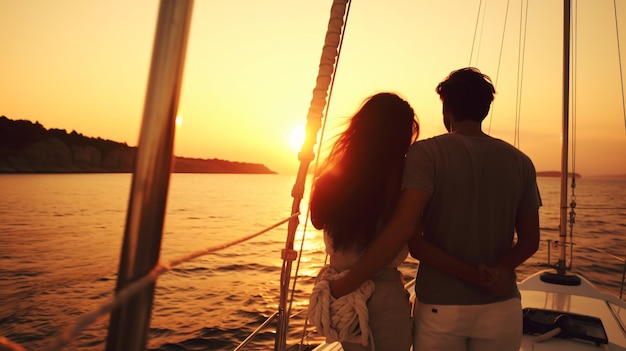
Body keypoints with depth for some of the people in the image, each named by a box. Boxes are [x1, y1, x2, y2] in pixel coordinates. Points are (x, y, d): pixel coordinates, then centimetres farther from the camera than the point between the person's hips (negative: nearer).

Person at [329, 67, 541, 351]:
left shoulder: (426, 153, -12)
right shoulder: (520, 162, 2)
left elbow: (408, 236, -24)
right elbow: (529, 241, 3)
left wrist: (345, 284, -20)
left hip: (440, 308, -3)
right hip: (501, 309, 4)